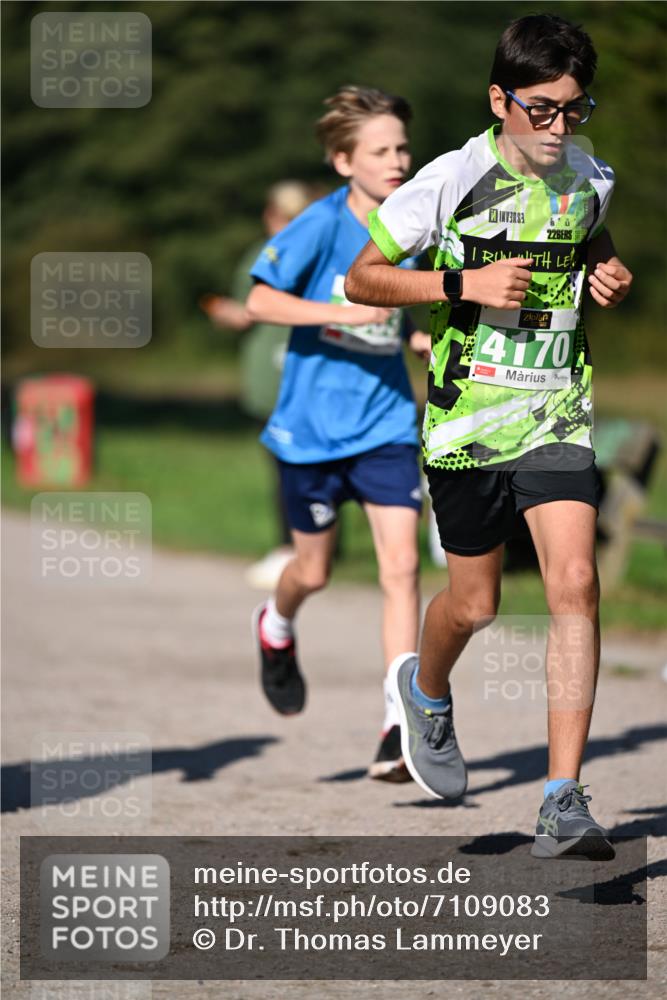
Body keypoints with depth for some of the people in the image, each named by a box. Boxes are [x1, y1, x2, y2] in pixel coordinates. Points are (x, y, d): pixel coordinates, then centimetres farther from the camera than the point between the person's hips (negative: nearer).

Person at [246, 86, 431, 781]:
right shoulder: (322, 224, -13)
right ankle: (277, 627, 49)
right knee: (313, 571, 12)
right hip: (314, 425, -3)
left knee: (401, 565, -11)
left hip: (386, 423, 3)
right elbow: (260, 302, -21)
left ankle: (399, 731, -12)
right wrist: (344, 314, -29)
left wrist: (427, 344, 3)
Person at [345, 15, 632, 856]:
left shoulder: (592, 182, 2)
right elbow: (362, 279, -5)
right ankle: (425, 689, 47)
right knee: (474, 603, 9)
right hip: (467, 416, -2)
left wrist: (611, 278, 0)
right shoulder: (453, 180, -11)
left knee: (574, 586, -15)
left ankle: (563, 803, -15)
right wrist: (463, 285, -19)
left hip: (557, 414, 2)